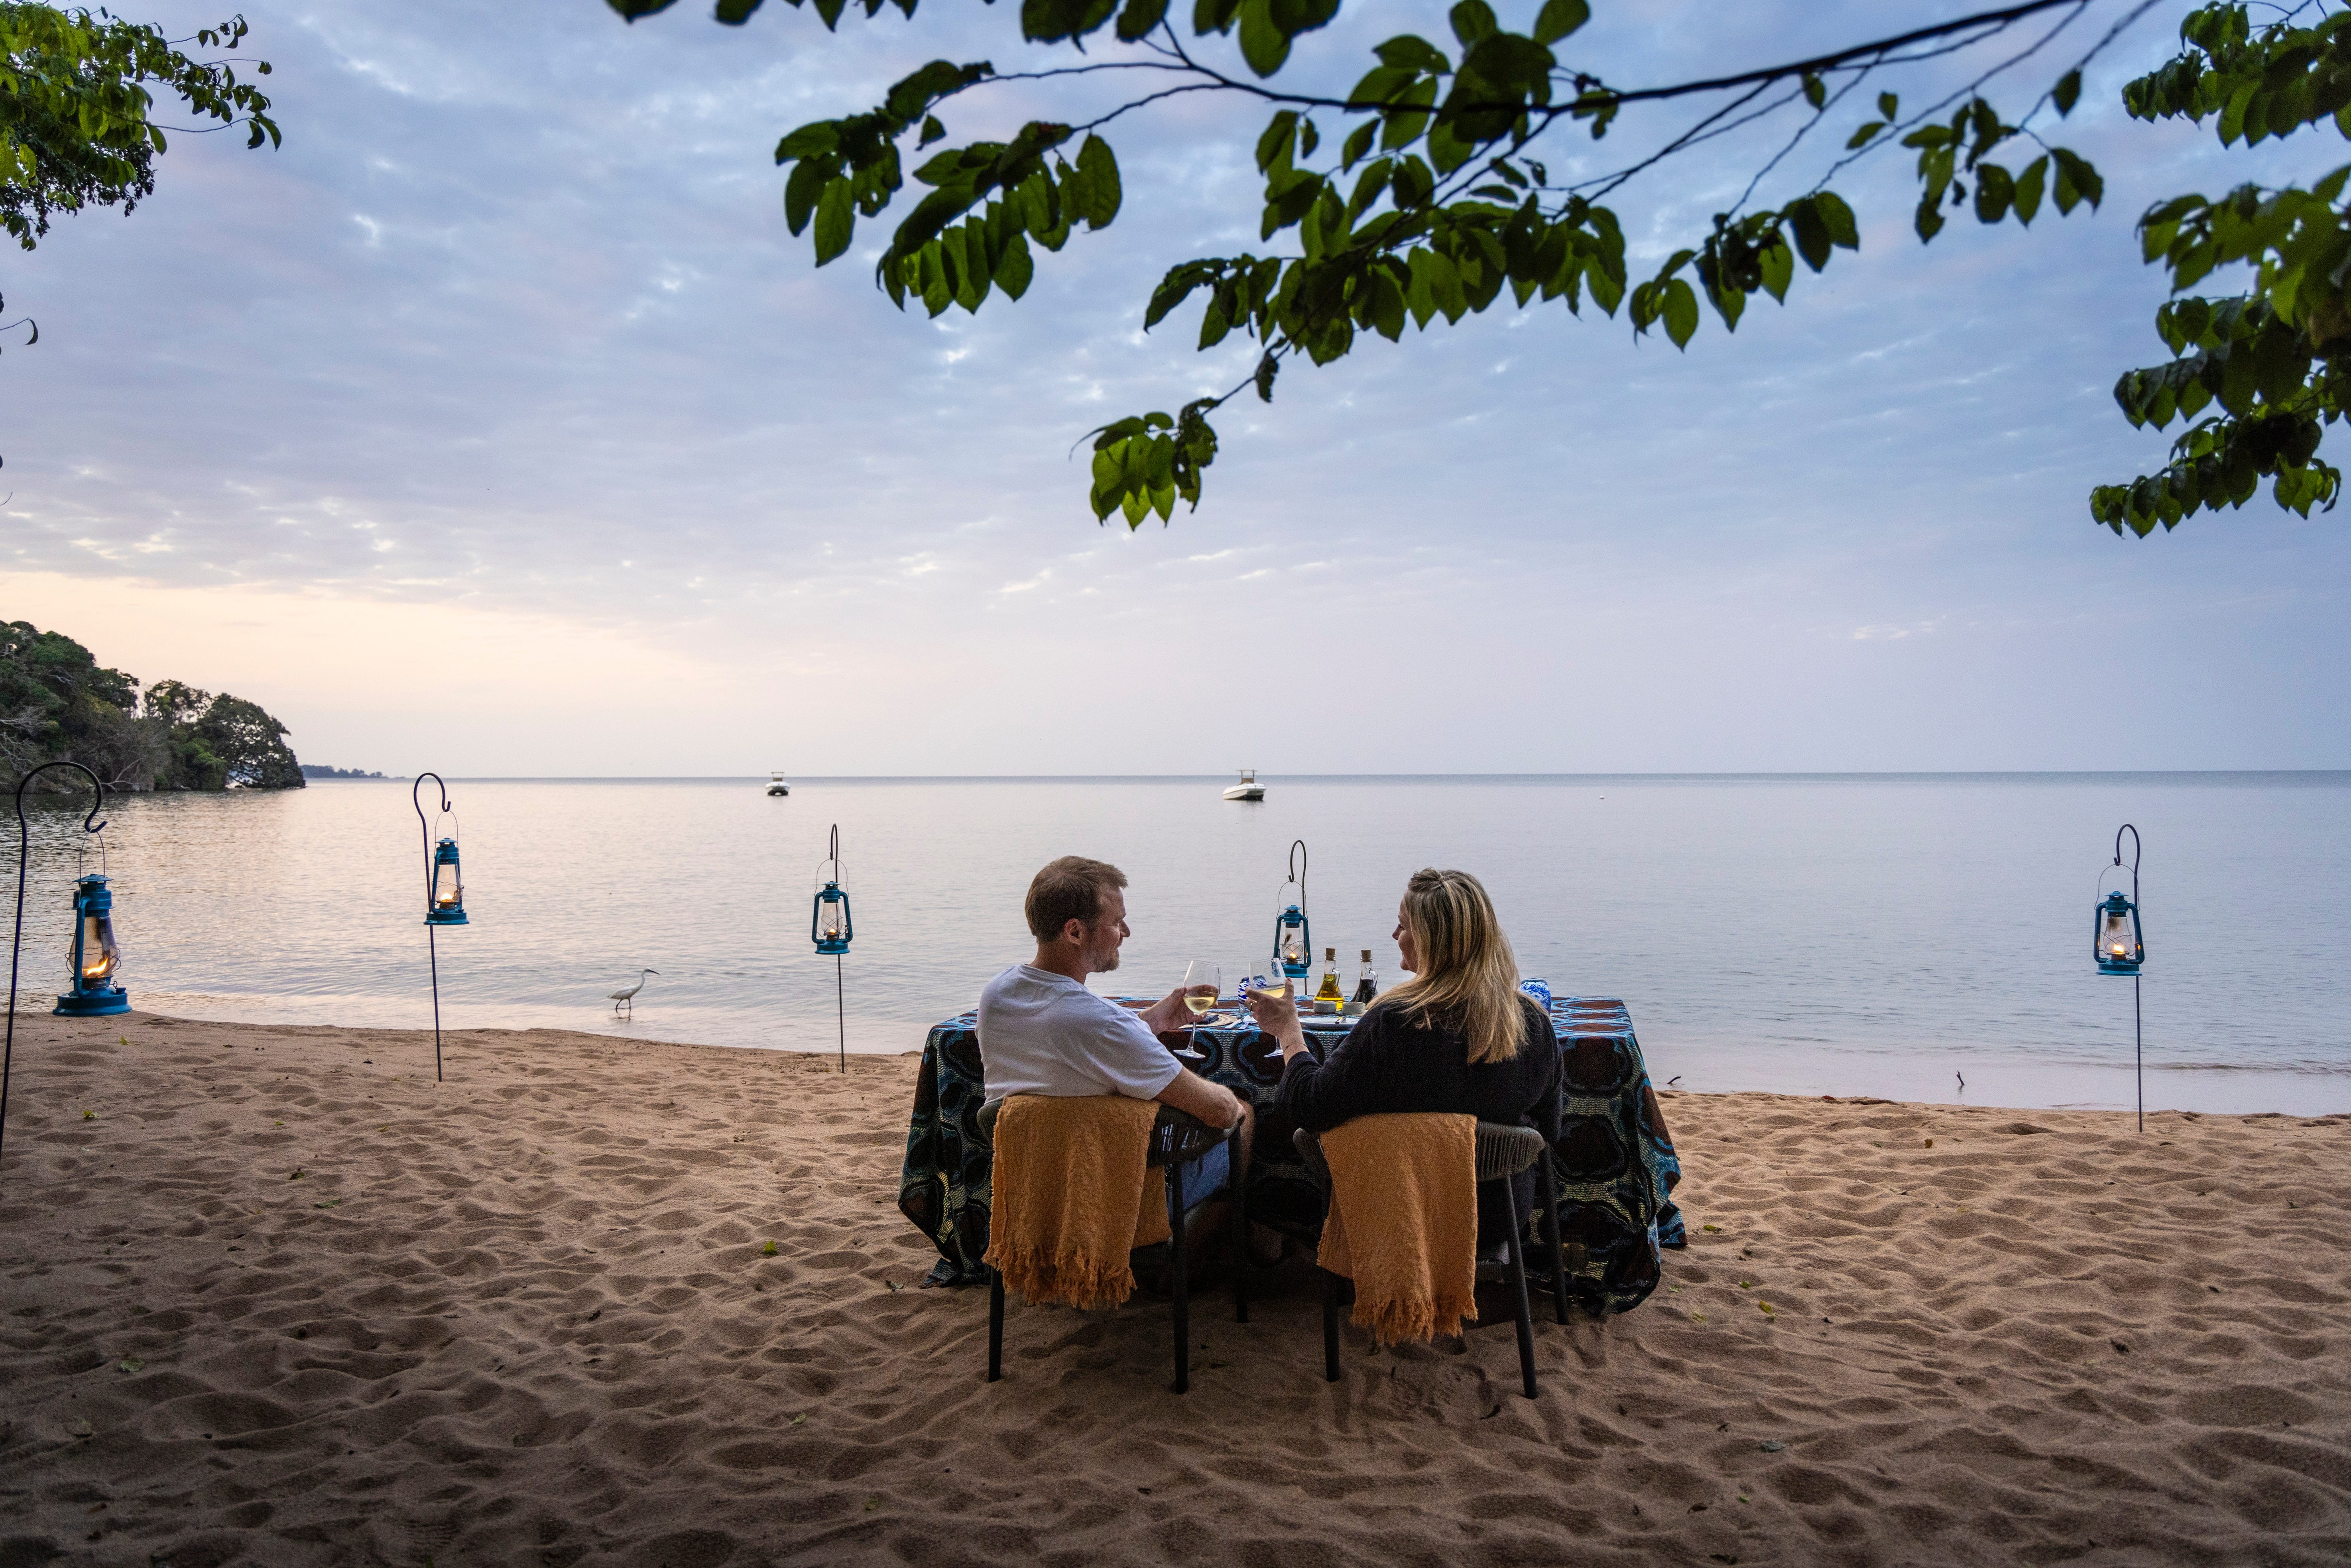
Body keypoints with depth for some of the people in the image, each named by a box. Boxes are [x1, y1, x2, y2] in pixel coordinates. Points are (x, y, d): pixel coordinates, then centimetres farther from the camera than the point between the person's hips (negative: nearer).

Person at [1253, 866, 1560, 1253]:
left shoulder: (1392, 1024, -27)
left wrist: (1289, 1030, -1)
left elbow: (1306, 1108, -17)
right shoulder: (1533, 1022, -13)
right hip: (1500, 1217, 4)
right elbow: (1548, 1133, 1)